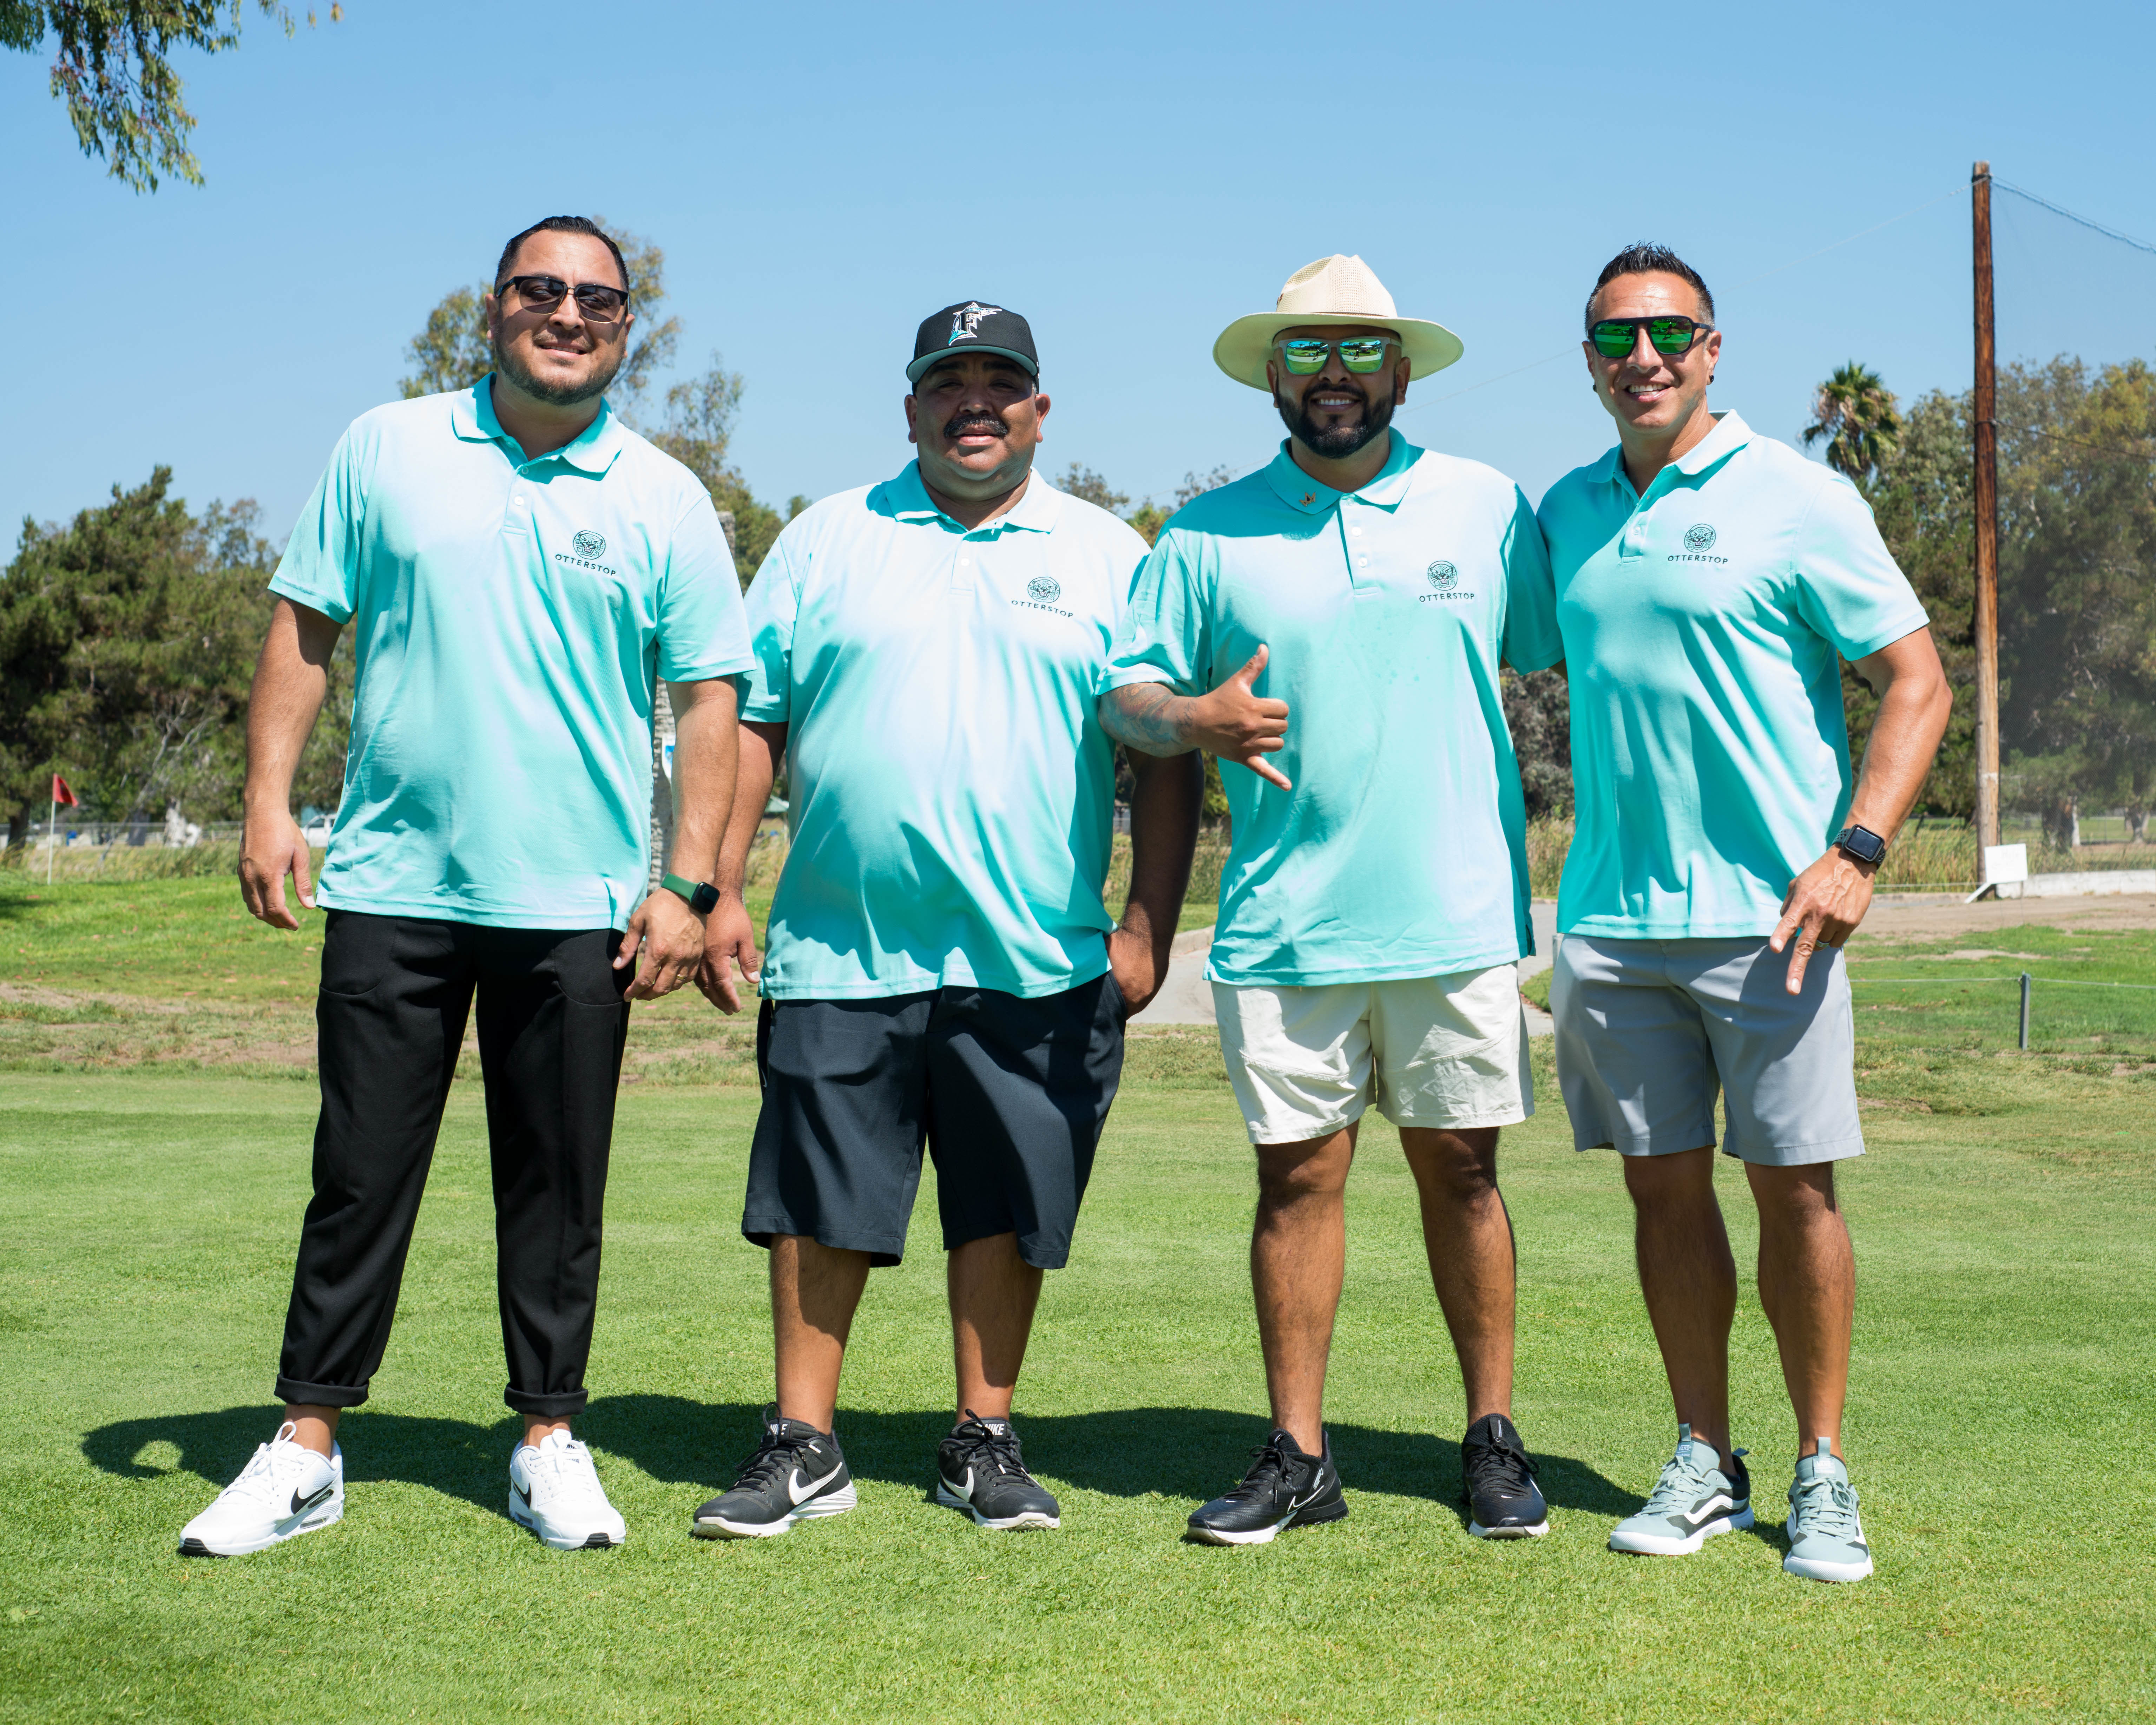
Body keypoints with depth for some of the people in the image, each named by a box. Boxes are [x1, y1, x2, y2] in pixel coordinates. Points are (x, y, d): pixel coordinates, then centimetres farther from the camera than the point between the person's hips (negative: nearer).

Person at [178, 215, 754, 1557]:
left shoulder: (665, 502, 3)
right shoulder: (386, 451, 6)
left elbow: (710, 700, 3)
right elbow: (306, 628, 7)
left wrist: (689, 886, -4)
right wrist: (269, 800, -2)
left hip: (576, 905, 0)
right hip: (392, 884, 0)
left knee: (558, 1190, 7)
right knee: (360, 1173, 5)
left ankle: (550, 1441, 19)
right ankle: (307, 1447, 15)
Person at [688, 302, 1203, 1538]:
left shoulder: (1110, 557, 8)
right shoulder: (828, 541, 9)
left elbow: (1166, 751, 6)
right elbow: (751, 721, 8)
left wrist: (1149, 923, -2)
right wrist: (720, 890, 0)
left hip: (1036, 962, 0)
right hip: (839, 949, 0)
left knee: (1006, 1209, 6)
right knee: (817, 1204, 4)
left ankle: (986, 1443, 20)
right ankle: (804, 1448, 14)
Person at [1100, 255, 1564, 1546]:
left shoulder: (1489, 508, 6)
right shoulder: (1211, 534, 7)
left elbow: (1578, 660, 11)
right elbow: (1124, 690, 9)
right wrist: (1192, 720, -13)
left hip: (1457, 916, 0)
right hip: (1283, 924, 1)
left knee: (1461, 1170, 5)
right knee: (1298, 1175, 4)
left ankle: (1496, 1440, 17)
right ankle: (1299, 1455, 13)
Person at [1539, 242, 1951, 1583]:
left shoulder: (1798, 500, -3)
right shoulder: (1567, 513, 11)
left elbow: (1919, 685, -3)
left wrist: (1856, 850, -15)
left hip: (1768, 915, -4)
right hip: (1612, 917, 4)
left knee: (1795, 1186, 0)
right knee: (1665, 1187, 8)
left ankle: (1825, 1476, 12)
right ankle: (1704, 1465, 20)